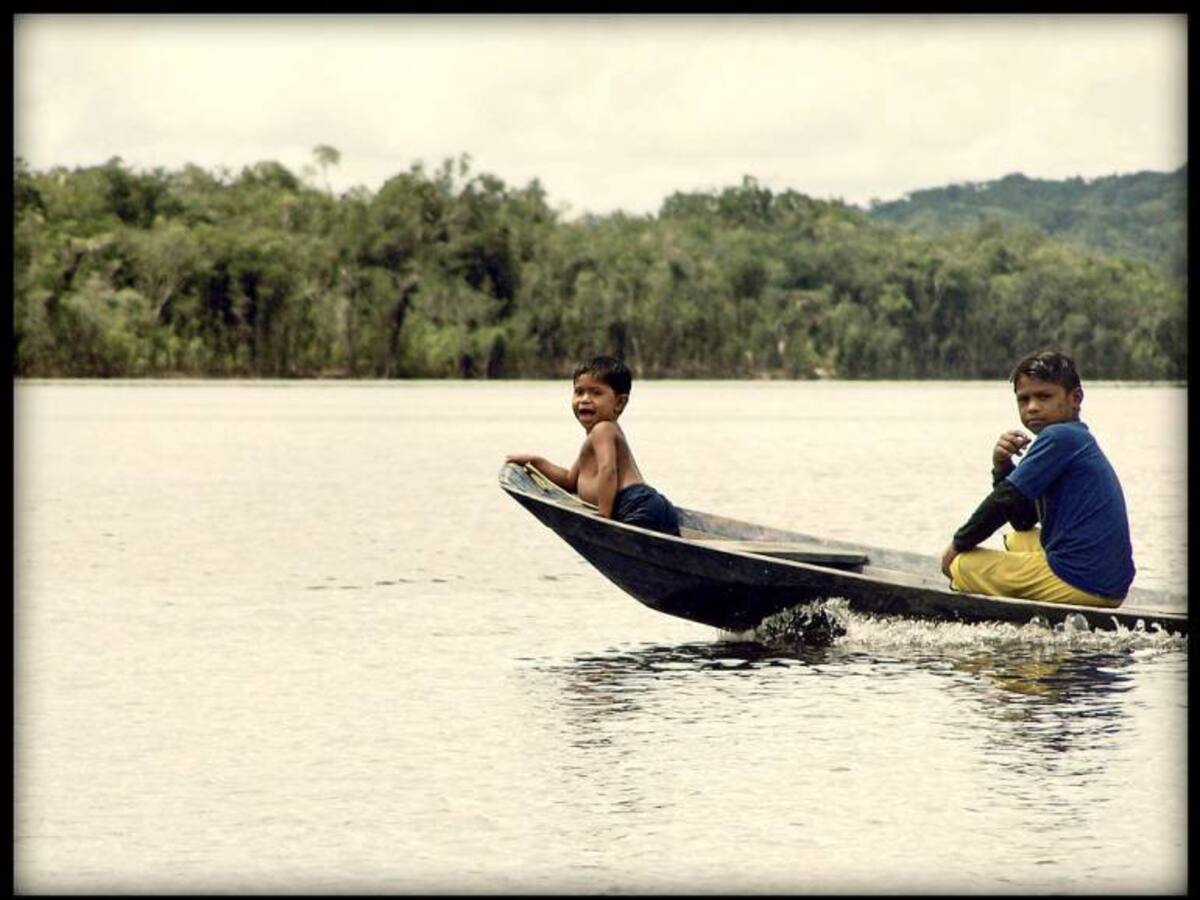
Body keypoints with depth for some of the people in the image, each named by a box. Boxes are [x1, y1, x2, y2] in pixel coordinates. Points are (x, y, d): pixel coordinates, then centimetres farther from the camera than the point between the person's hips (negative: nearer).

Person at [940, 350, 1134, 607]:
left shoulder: (1058, 437, -11)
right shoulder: (1080, 439, 20)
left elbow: (1005, 500, -13)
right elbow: (1023, 520, 21)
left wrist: (958, 544, 1)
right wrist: (1003, 466, 5)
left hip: (1078, 584, -10)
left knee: (962, 565, 1)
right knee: (1017, 539, 36)